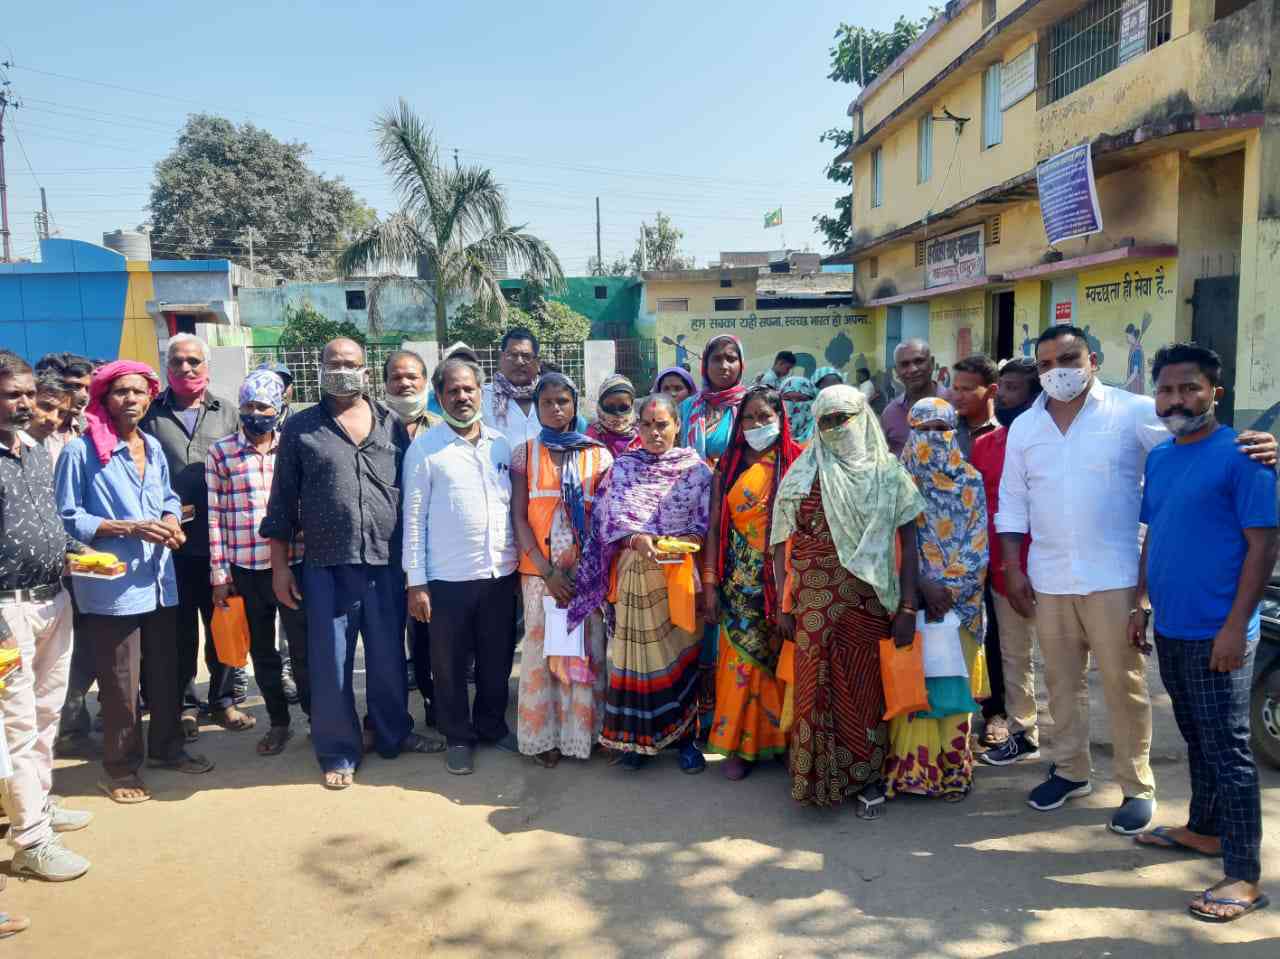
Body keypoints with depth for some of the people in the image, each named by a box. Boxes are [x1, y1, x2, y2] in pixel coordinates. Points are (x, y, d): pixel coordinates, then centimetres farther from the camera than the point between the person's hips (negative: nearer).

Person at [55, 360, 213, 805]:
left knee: (166, 671, 16)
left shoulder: (153, 447, 10)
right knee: (120, 682, 4)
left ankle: (167, 747, 34)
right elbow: (68, 519, -10)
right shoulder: (80, 450, -10)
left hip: (159, 579, 6)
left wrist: (171, 521, -1)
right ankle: (120, 768, 21)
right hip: (112, 584, -6)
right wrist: (130, 527, -18)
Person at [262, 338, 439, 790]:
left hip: (387, 565, 2)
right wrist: (280, 566, 0)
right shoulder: (300, 427, 3)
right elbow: (282, 503, 3)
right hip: (326, 569, -1)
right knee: (330, 664, 7)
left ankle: (393, 734, 32)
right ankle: (338, 753, 22)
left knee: (388, 658, 13)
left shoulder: (393, 425, 7)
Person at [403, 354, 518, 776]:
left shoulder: (502, 443, 7)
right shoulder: (424, 448, -4)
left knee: (497, 659, 15)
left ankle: (493, 725, 34)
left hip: (501, 573, 3)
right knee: (450, 664, 8)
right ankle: (459, 737, 25)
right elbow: (413, 517, -5)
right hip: (447, 578, -3)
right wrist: (415, 581, -7)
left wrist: (522, 560, 8)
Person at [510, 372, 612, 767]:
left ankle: (583, 730, 18)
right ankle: (545, 735, 16)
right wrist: (548, 571, -9)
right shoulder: (524, 455, 3)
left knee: (587, 649, 3)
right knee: (542, 649, 4)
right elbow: (519, 518, -1)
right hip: (540, 571, 0)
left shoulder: (597, 454, 3)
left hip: (588, 571, 0)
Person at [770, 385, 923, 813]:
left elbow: (907, 541, 1)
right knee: (818, 686, 2)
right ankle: (820, 776, 18)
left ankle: (868, 777, 22)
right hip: (816, 600, 0)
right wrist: (783, 605, -2)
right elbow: (781, 544, 4)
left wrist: (907, 606, -5)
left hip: (871, 601, 0)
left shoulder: (888, 473, 4)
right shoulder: (802, 476, 5)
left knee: (866, 686, 5)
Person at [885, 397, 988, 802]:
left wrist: (950, 590, -11)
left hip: (959, 602, 1)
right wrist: (925, 586, -15)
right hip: (912, 598, -1)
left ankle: (952, 769, 11)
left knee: (953, 682, 2)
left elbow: (977, 545, 1)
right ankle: (911, 768, 6)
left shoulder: (970, 481, 6)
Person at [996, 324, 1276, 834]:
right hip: (1048, 580, 4)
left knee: (1124, 685, 4)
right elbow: (1013, 502, 9)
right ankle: (1070, 770, 32)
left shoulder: (1134, 411, -5)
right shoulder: (1024, 427, 8)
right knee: (1061, 682, 15)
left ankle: (1138, 787, 19)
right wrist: (1013, 569, 4)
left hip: (1113, 578, -4)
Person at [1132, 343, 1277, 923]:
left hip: (1217, 635, -7)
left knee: (1229, 752, -1)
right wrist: (1142, 606, 13)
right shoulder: (1158, 458, 10)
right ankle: (1204, 830, 37)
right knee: (1197, 741, 21)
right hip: (1171, 631, 7)